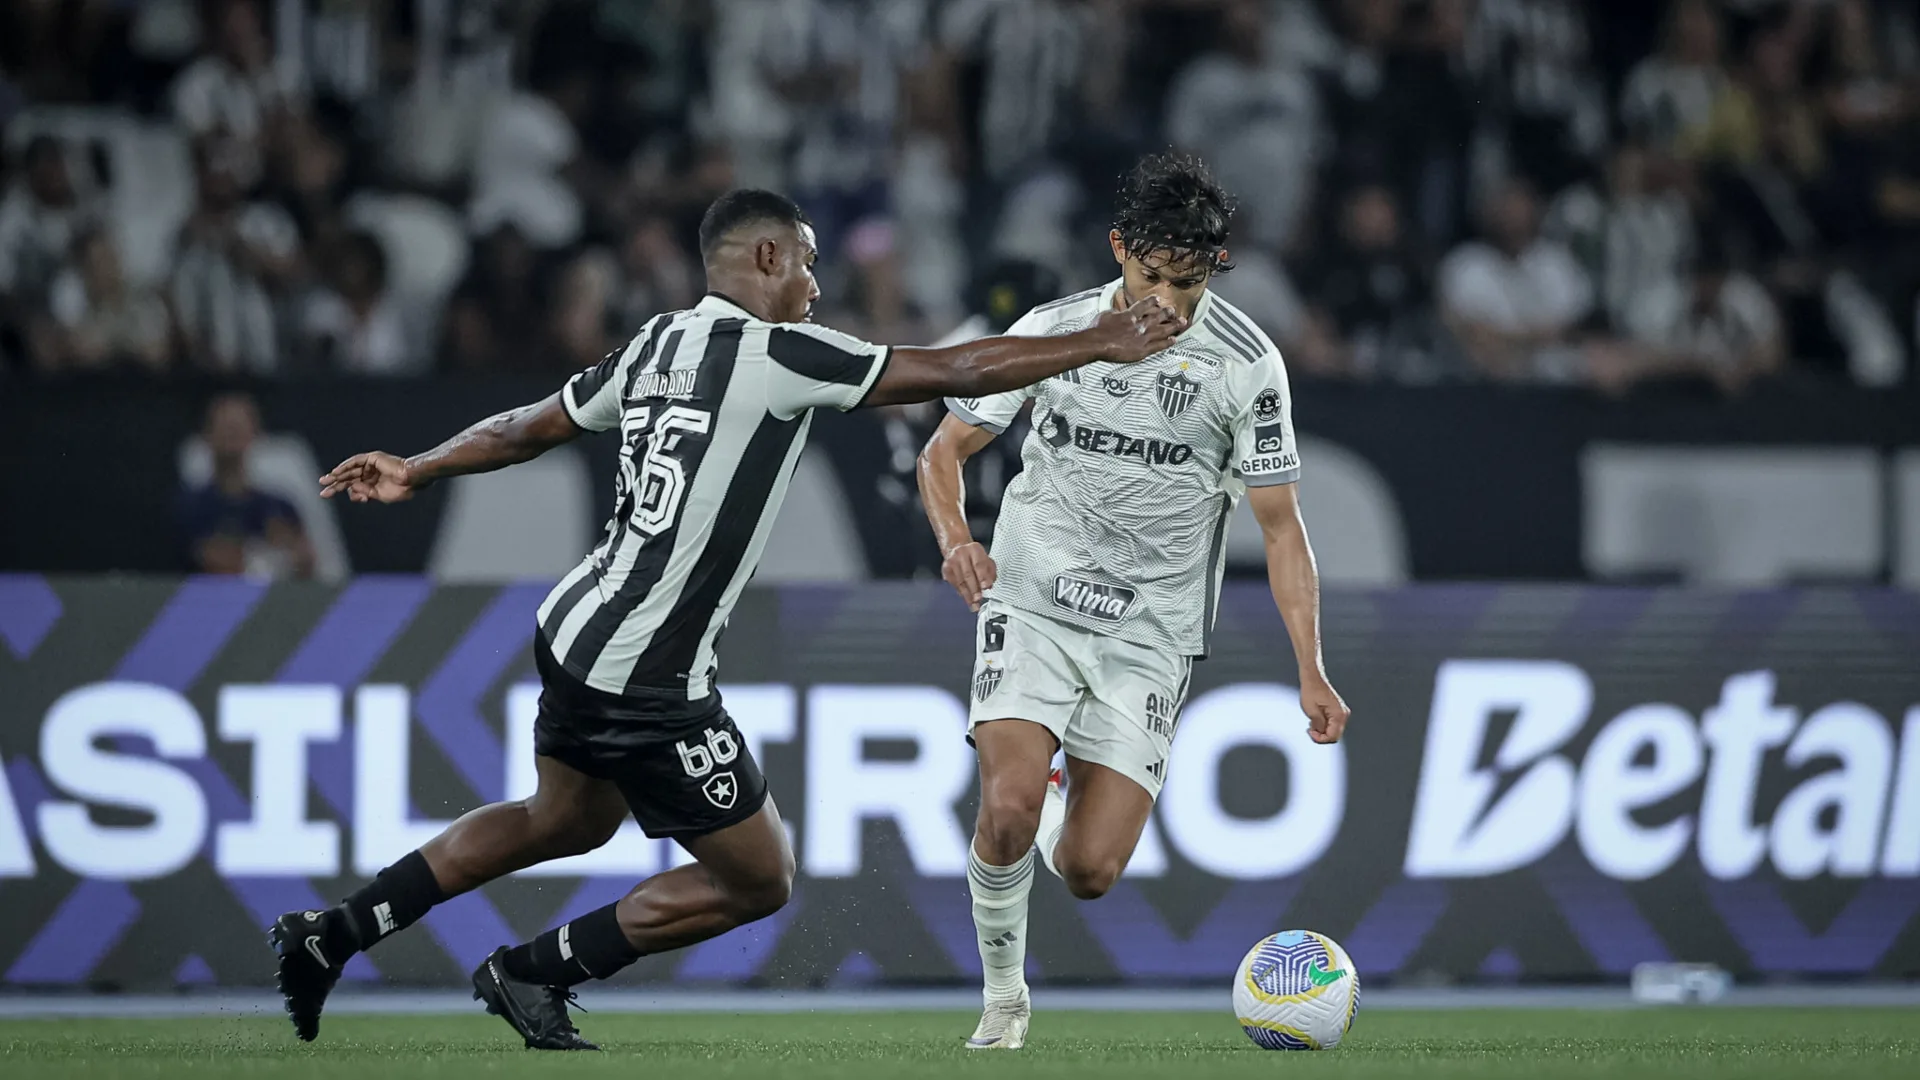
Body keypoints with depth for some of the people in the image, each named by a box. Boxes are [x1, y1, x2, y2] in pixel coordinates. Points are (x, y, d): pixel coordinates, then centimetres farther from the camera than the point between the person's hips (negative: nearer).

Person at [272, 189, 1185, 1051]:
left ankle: (331, 935, 31)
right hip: (644, 683, -9)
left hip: (575, 630, 9)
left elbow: (532, 427, 19)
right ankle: (532, 973, 12)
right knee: (758, 879, 5)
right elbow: (951, 371, -14)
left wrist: (415, 472, 33)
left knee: (566, 821, 32)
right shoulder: (777, 353, -16)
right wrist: (1100, 345, -5)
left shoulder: (658, 345, 7)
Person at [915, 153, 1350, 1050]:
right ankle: (1003, 992, 2)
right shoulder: (1052, 331, -5)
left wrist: (1311, 672, -8)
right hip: (1033, 605, 0)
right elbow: (945, 450, 4)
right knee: (1008, 809, -24)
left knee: (1088, 872, -8)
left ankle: (1064, 797, 31)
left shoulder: (1246, 364, -6)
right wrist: (955, 540, -17)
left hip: (1148, 637, 0)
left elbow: (1279, 522, 0)